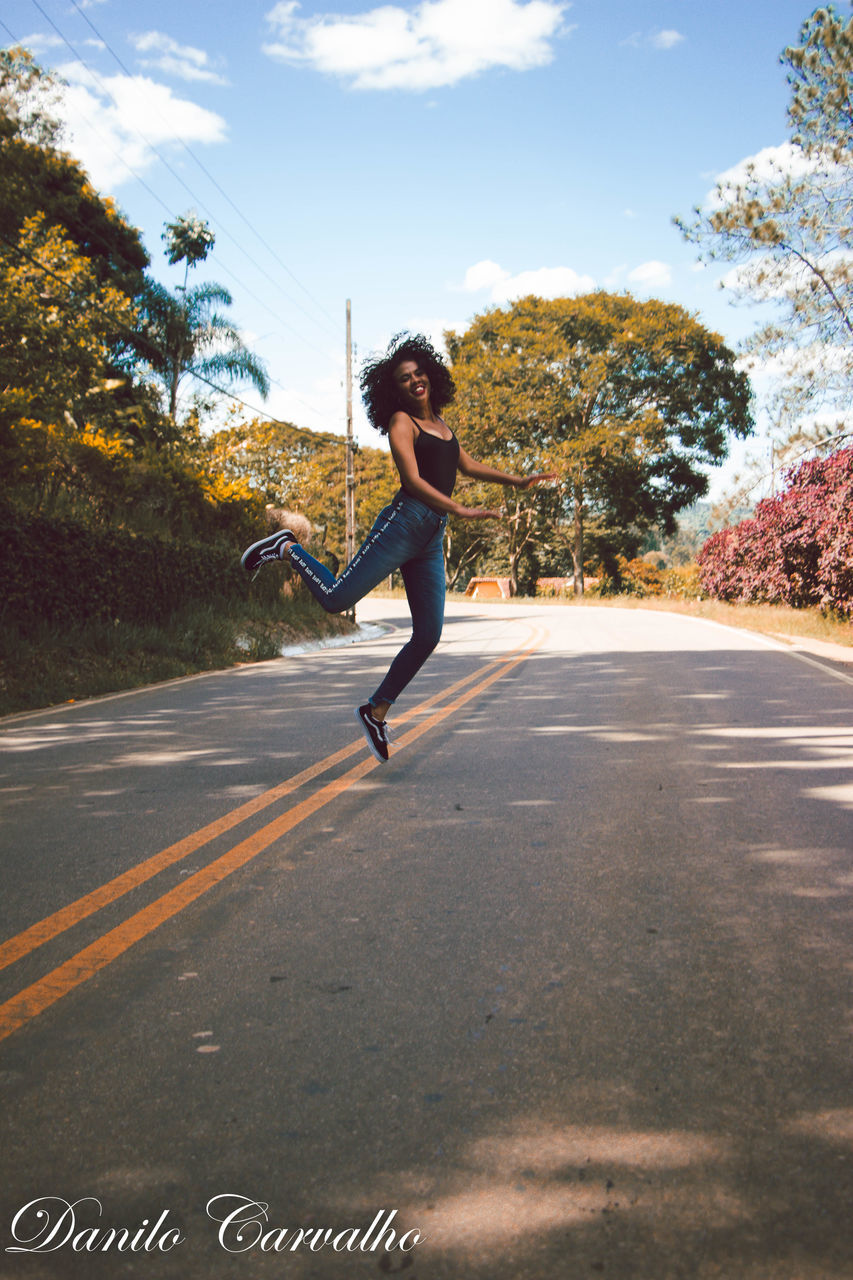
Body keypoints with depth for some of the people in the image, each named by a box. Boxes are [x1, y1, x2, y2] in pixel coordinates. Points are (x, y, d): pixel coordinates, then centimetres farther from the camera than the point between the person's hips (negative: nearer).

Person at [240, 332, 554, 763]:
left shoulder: (439, 421, 21)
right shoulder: (401, 422, -2)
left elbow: (467, 465, 34)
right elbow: (413, 480, -14)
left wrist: (517, 480, 32)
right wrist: (461, 510, -21)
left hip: (432, 541, 7)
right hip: (403, 523, -7)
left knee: (428, 635, 0)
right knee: (336, 599, -13)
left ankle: (376, 711, 11)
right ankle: (287, 549, 14)